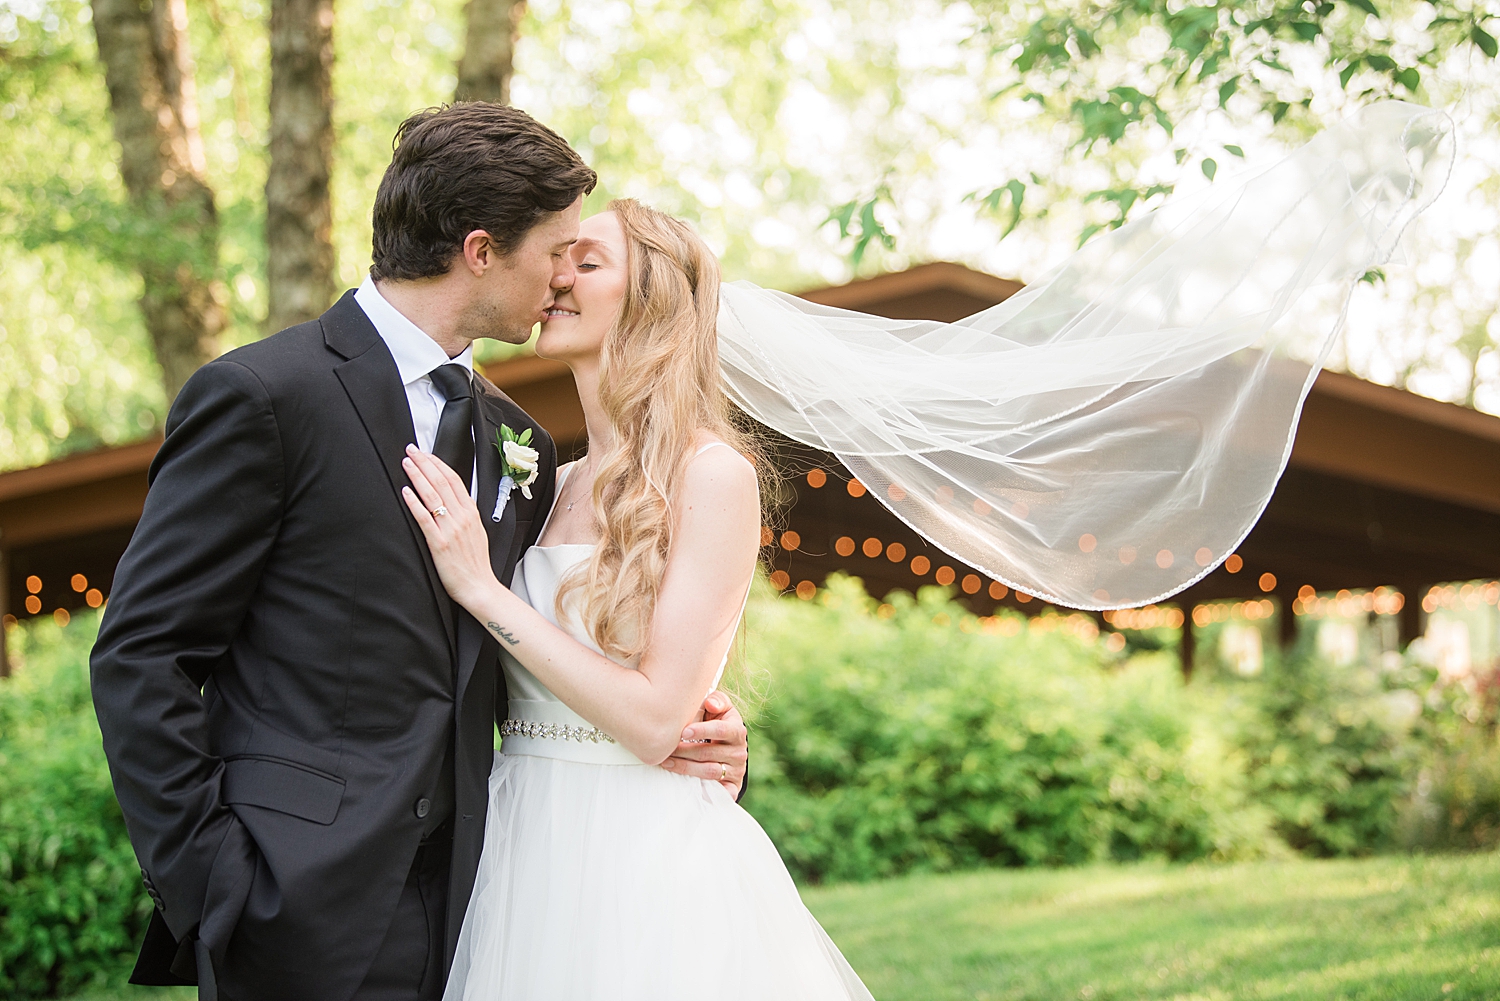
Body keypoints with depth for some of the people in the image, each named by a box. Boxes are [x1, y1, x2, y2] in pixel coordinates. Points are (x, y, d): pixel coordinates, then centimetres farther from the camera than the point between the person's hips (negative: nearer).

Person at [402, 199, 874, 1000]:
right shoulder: (549, 487, 8)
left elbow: (655, 719, -18)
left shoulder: (711, 476, -11)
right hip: (528, 854, 6)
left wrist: (483, 589, -16)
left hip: (644, 866, -6)